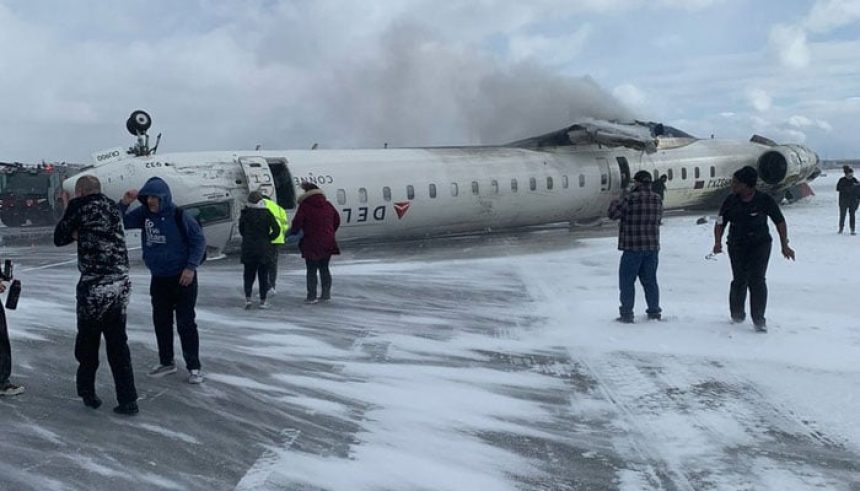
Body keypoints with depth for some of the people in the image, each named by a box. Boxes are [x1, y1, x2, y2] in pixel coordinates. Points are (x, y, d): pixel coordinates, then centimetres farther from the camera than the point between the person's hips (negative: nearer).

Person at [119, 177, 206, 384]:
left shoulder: (179, 216, -15)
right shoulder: (144, 214, -1)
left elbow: (199, 240, -11)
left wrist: (191, 267, -16)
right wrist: (124, 203, -14)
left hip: (182, 278, -5)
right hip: (158, 279, 6)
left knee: (186, 323, -3)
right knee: (161, 322, 13)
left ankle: (194, 367, 5)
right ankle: (166, 362, 27)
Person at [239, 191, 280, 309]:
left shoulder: (245, 214, -2)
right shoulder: (267, 213, -5)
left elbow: (241, 230, 5)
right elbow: (277, 230, -8)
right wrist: (268, 239, 4)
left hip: (248, 249, 1)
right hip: (264, 249, -1)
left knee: (249, 274, 11)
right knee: (263, 275, 7)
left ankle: (247, 298, -2)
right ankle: (263, 301, 7)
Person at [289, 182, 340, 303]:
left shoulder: (305, 206, -10)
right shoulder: (328, 205, 9)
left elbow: (297, 222, -12)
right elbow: (337, 220, 17)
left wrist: (293, 232, 7)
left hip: (312, 243, -5)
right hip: (328, 243, 5)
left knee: (311, 270, 2)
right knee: (324, 268, 16)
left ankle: (312, 296, 2)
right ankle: (326, 294, 18)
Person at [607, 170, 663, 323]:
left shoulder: (630, 198, -16)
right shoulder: (657, 200, 5)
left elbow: (613, 213, -13)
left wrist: (618, 200, 6)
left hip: (633, 248, -6)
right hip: (652, 247, 6)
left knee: (627, 281, 3)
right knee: (650, 280, 16)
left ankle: (626, 314, 3)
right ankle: (654, 312, 21)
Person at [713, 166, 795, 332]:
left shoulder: (765, 200, -10)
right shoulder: (731, 201, -4)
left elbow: (780, 222, 1)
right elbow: (720, 223, 3)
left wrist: (785, 246, 1)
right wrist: (718, 242, -14)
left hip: (760, 245, -2)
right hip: (737, 246, 2)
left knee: (757, 280, -11)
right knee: (740, 280, -3)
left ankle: (759, 319, -3)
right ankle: (737, 313, 22)